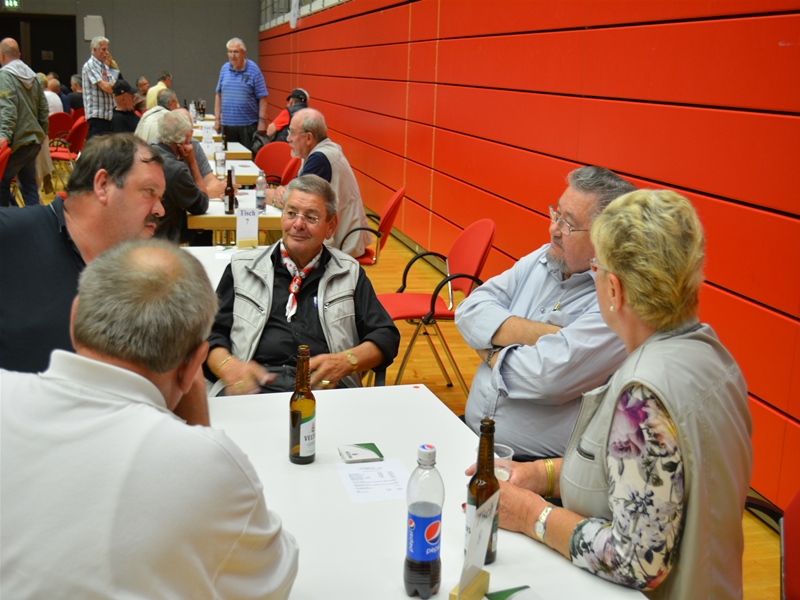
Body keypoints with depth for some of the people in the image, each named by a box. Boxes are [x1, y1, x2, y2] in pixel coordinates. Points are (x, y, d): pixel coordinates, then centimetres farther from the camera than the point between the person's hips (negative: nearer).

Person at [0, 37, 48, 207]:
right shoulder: (32, 76, 12)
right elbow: (43, 109, 15)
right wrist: (42, 133, 23)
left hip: (16, 141, -8)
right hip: (34, 139, 8)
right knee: (29, 183, 12)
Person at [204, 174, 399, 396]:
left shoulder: (349, 272, 19)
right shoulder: (242, 268, 19)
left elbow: (385, 336, 14)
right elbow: (212, 333, 15)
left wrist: (347, 361, -6)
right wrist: (227, 366, -9)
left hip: (325, 387, 1)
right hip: (256, 385, -1)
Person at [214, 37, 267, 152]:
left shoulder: (253, 69, -3)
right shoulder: (224, 68, 9)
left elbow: (262, 98, -5)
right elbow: (219, 95, 13)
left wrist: (262, 121, -12)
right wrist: (217, 119, 9)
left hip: (248, 125, -4)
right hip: (228, 124, 4)